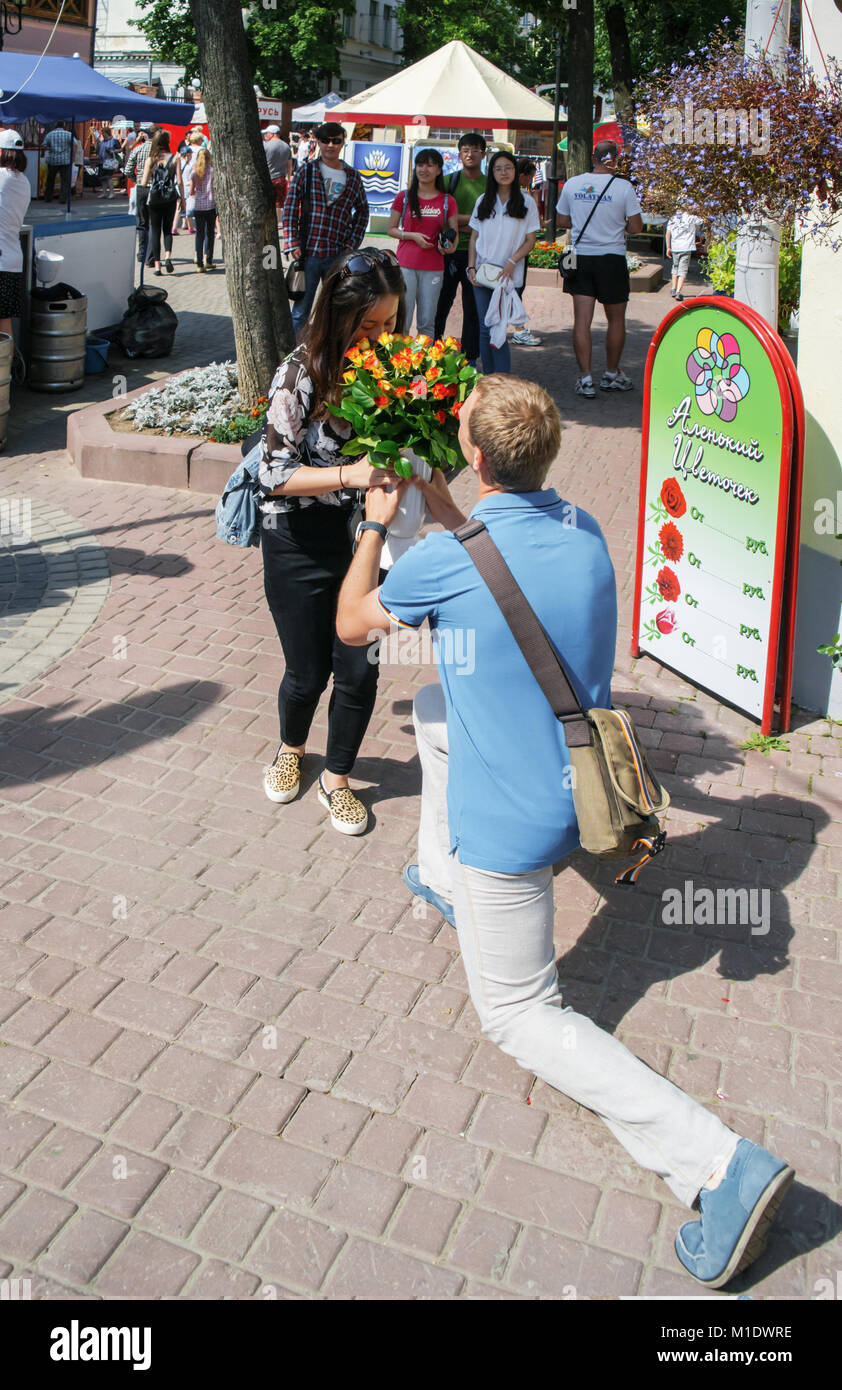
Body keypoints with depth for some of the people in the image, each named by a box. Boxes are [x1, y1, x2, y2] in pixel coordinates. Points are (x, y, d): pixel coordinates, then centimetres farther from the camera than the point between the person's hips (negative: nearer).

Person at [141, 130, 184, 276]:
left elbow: (144, 183, -4)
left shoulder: (151, 159, -3)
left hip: (154, 197, 0)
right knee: (167, 228, 15)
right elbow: (179, 182, -6)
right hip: (170, 197, 0)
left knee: (155, 230, 8)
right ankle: (168, 256, -9)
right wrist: (182, 199, 5)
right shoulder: (174, 158, -4)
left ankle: (157, 265, 3)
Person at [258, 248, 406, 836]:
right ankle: (291, 748, 44)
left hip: (362, 538, 3)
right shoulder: (302, 374, -17)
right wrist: (350, 475, -31)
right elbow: (275, 474, -18)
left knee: (359, 670, 4)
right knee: (308, 671, 10)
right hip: (300, 545, -3)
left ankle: (337, 780, 28)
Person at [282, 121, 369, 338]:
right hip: (308, 253, -2)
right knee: (301, 312, 3)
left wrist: (351, 245, 4)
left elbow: (362, 212, 16)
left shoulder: (353, 177, 7)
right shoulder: (307, 172, 1)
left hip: (338, 256, 2)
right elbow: (290, 208, 0)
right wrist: (293, 244, -9)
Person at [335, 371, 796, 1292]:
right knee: (430, 708, 30)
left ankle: (717, 1163, -7)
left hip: (513, 818, -8)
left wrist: (376, 526, 11)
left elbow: (351, 622, -2)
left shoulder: (446, 558, -23)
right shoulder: (583, 531, -3)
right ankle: (445, 881, 47)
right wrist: (439, 507, 20)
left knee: (519, 1017, 6)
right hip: (580, 779, 8)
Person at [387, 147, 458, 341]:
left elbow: (454, 233, 9)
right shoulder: (404, 198, 5)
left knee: (427, 323, 4)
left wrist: (448, 245, -14)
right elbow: (391, 229, 8)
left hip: (433, 268, 1)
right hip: (406, 265, -1)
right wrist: (412, 235, -9)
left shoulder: (447, 201, 6)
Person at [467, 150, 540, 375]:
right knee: (485, 329, 2)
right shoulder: (483, 201, 11)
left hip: (509, 275, -3)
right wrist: (471, 267, 1)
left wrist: (511, 262, -13)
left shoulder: (526, 202, 3)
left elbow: (530, 241, 1)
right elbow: (474, 238, 13)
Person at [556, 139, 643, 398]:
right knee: (616, 319, 13)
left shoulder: (572, 184, 0)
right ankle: (611, 374, 22)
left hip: (580, 257, 2)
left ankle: (585, 378, -3)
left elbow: (562, 221, 9)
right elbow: (636, 227, -6)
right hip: (612, 258, -2)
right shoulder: (623, 187, -9)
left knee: (582, 319, 2)